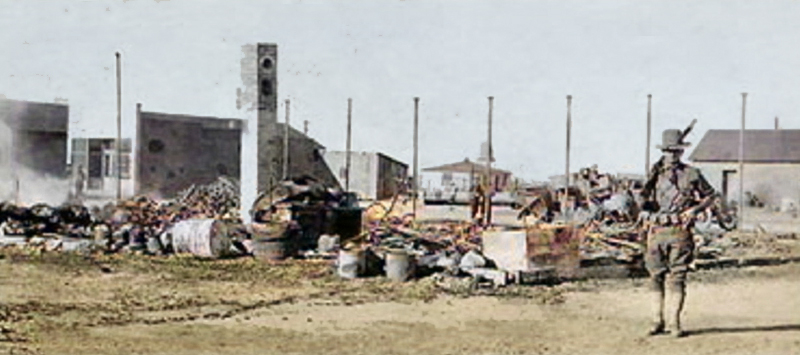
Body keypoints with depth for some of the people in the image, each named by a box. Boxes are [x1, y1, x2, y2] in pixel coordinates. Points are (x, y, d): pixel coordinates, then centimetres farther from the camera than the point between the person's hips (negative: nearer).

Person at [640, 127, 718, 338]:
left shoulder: (691, 175, 5)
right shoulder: (656, 174, 11)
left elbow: (710, 195, 13)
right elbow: (644, 198, 10)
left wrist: (695, 210, -3)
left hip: (680, 232, -2)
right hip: (657, 231, 3)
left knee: (677, 278, -3)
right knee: (656, 277, 4)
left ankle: (674, 323, 1)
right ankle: (658, 322, 12)